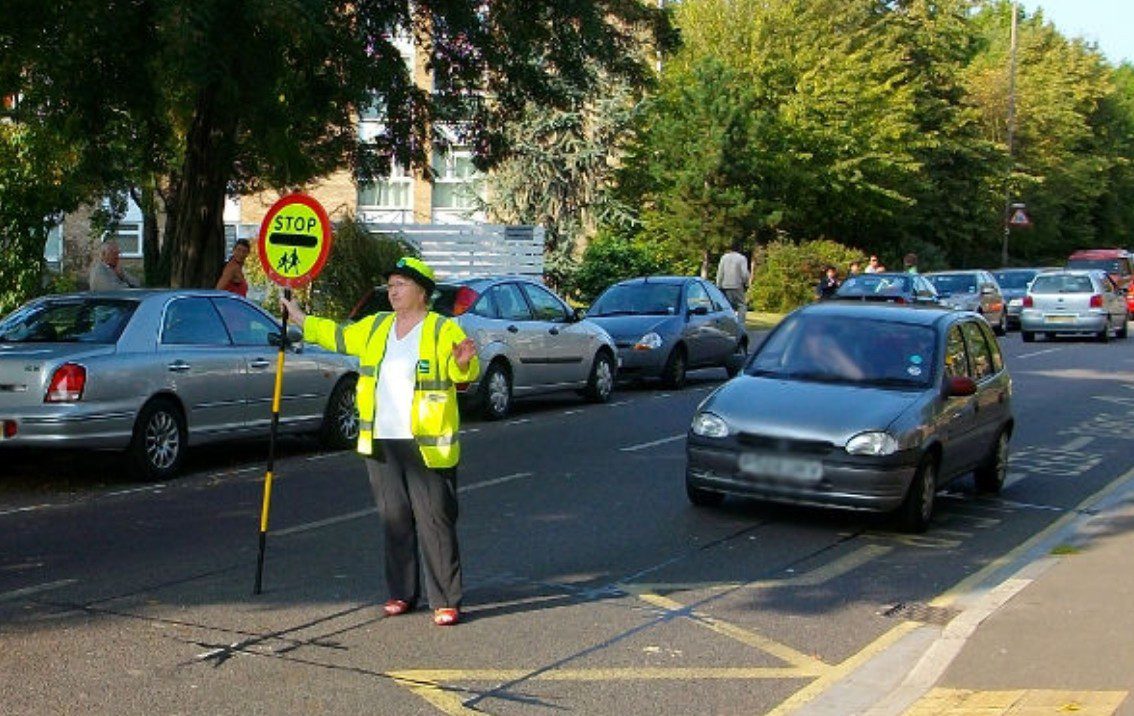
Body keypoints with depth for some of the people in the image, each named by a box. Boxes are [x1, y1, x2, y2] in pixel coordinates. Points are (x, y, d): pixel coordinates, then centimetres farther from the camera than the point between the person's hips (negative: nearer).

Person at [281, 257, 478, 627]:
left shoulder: (443, 330, -5)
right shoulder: (376, 327, 15)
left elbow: (463, 373, -16)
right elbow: (336, 335, 28)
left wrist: (463, 361, -39)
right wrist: (296, 315, 32)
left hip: (427, 446, -6)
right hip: (381, 444, 6)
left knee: (436, 522, -4)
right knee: (394, 520, 11)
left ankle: (446, 600, 2)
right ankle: (402, 593, 21)